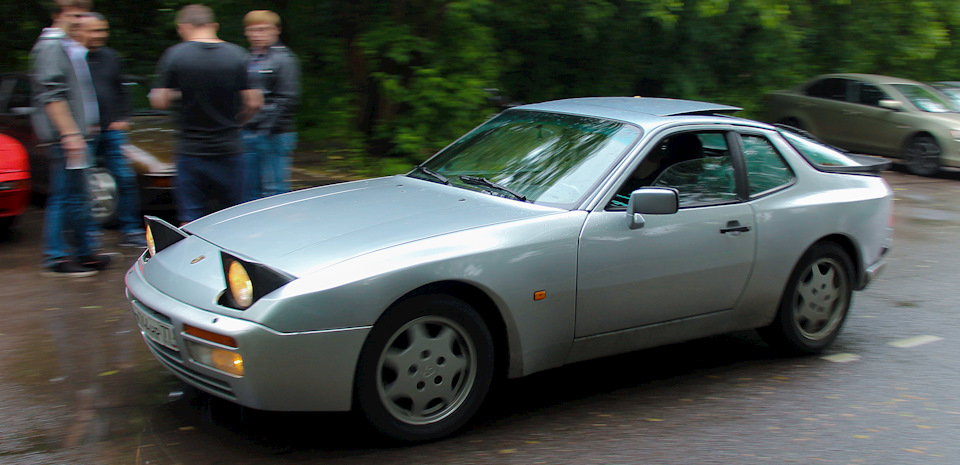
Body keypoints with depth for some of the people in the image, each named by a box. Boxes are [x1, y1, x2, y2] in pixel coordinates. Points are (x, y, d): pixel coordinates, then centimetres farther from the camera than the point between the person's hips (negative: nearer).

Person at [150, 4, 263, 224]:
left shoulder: (175, 55, -6)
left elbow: (160, 102, -7)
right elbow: (253, 102, -2)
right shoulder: (237, 54, -1)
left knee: (190, 222, 4)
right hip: (229, 150, 2)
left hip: (191, 151, -1)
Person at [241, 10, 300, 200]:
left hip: (273, 135, -7)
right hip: (247, 135, 7)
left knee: (275, 191, -6)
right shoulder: (247, 60, 16)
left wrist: (268, 127, -17)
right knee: (248, 190, 10)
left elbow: (287, 99, -12)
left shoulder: (284, 59, -6)